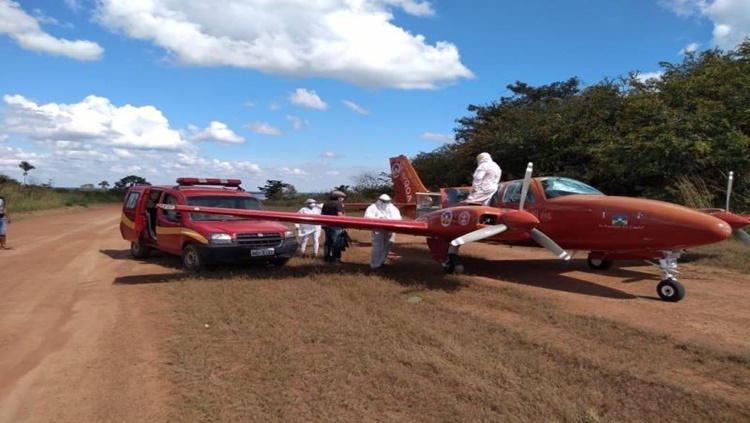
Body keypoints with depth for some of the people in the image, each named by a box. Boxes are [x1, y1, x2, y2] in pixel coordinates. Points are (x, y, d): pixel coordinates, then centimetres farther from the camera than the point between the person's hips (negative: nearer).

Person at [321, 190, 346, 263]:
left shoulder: (325, 204, 11)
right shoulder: (338, 204, -12)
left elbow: (322, 214, 16)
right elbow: (340, 215, -21)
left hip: (326, 225, 8)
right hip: (336, 226, -8)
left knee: (328, 242, 16)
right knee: (336, 243, -1)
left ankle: (326, 257, 21)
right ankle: (335, 259, 0)